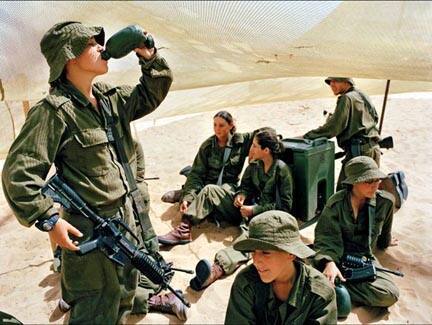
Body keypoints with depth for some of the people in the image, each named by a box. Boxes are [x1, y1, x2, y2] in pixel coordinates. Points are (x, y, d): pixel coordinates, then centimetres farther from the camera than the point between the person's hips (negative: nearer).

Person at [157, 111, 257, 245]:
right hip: (209, 187, 4)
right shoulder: (207, 145, 3)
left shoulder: (241, 141, 1)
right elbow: (196, 174, -5)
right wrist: (187, 197, -18)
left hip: (230, 192, -4)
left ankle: (184, 228, -40)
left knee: (209, 190, -33)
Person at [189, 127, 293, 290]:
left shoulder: (281, 169, -5)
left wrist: (255, 210, -13)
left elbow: (285, 205, -7)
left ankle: (219, 267, -61)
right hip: (255, 210, 4)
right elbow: (246, 186, 23)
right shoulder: (254, 165, 11)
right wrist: (241, 195, -2)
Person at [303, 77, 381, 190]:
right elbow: (375, 118, 27)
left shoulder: (347, 98, -9)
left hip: (359, 151, -9)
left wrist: (307, 136, -13)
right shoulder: (363, 96, 19)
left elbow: (333, 128, -16)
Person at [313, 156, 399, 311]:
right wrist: (329, 262, -34)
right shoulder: (336, 203, -13)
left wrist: (384, 243, 37)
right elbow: (326, 238, -16)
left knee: (390, 295, -25)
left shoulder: (385, 202, -3)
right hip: (337, 256, -4)